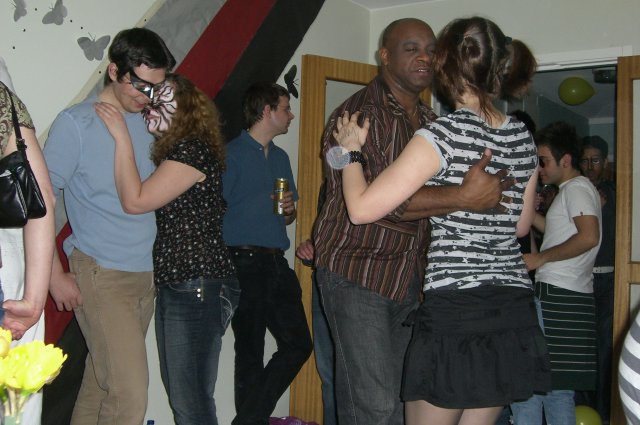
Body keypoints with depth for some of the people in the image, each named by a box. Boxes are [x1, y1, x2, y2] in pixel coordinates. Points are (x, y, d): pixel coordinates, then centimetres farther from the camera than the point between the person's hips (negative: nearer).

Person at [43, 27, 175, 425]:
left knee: (101, 384, 12)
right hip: (102, 276, -6)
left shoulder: (148, 123, 12)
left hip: (146, 273, 6)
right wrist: (56, 275, -10)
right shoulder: (76, 123, -5)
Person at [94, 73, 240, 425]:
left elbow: (135, 201, -17)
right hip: (174, 287, 10)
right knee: (178, 393, 17)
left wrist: (121, 136, -13)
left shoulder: (193, 150, -12)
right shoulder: (168, 153, 19)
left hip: (198, 288, -10)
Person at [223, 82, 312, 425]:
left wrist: (289, 210, 4)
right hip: (245, 264, -7)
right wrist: (226, 264, -14)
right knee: (250, 352, 0)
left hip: (277, 264, 8)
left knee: (298, 343, 6)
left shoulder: (281, 157, 18)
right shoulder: (231, 154, -5)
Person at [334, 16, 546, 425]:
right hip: (515, 309, 7)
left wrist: (351, 150, 0)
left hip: (455, 307, -6)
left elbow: (362, 208, -16)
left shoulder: (442, 134, -13)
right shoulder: (523, 136, 7)